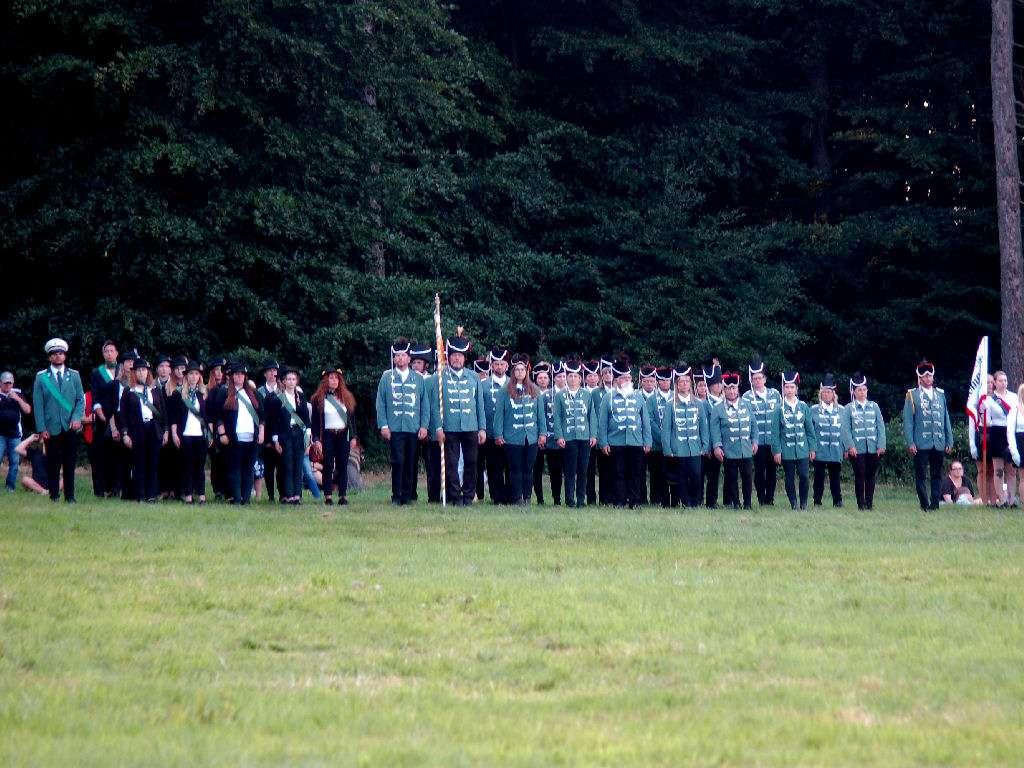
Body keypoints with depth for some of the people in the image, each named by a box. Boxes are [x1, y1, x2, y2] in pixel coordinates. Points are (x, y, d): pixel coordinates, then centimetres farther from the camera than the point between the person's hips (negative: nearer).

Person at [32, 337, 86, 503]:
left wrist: (77, 418, -8)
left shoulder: (74, 375, 12)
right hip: (51, 428, -1)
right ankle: (54, 495, 5)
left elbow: (81, 400, 10)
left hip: (70, 428, 1)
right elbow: (37, 404, 3)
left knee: (70, 463, 2)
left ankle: (70, 495, 7)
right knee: (53, 464, -2)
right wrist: (41, 428, -6)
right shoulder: (41, 377, 6)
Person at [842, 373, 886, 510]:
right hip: (857, 449, -2)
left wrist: (881, 445, 0)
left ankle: (869, 503, 11)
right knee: (860, 476, -3)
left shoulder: (874, 406, 11)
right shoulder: (849, 409, 5)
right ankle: (861, 504, 4)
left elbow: (881, 426, 9)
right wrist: (850, 446, -11)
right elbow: (846, 429, 0)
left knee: (871, 476, 4)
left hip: (873, 449, 2)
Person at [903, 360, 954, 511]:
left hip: (939, 444, 4)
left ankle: (935, 503, 9)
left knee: (937, 475, 4)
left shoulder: (940, 394, 15)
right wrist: (910, 442, -10)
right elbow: (907, 421, -1)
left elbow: (946, 418, 17)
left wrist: (949, 440, 12)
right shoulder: (912, 395, 3)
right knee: (921, 475, -4)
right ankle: (925, 504, 0)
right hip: (921, 444, -4)